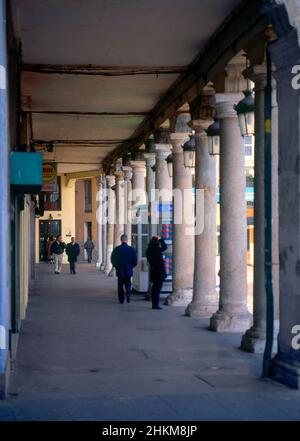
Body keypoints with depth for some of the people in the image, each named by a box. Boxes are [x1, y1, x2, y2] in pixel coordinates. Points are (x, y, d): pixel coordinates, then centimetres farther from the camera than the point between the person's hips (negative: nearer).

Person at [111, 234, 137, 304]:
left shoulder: (117, 249, -8)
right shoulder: (132, 249, -6)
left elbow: (113, 260, -2)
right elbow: (135, 261, -3)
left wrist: (116, 266, 16)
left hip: (120, 270, -1)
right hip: (129, 270, 1)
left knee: (120, 285, 10)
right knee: (128, 284, 14)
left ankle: (121, 299, 7)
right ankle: (128, 293, -11)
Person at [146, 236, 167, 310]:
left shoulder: (148, 250, 5)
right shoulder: (157, 250, -15)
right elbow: (165, 247, 1)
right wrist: (160, 239, 8)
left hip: (153, 271, 7)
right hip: (159, 271, -7)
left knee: (154, 288, 14)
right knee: (158, 288, -4)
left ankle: (154, 304, 20)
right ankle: (156, 304, -6)